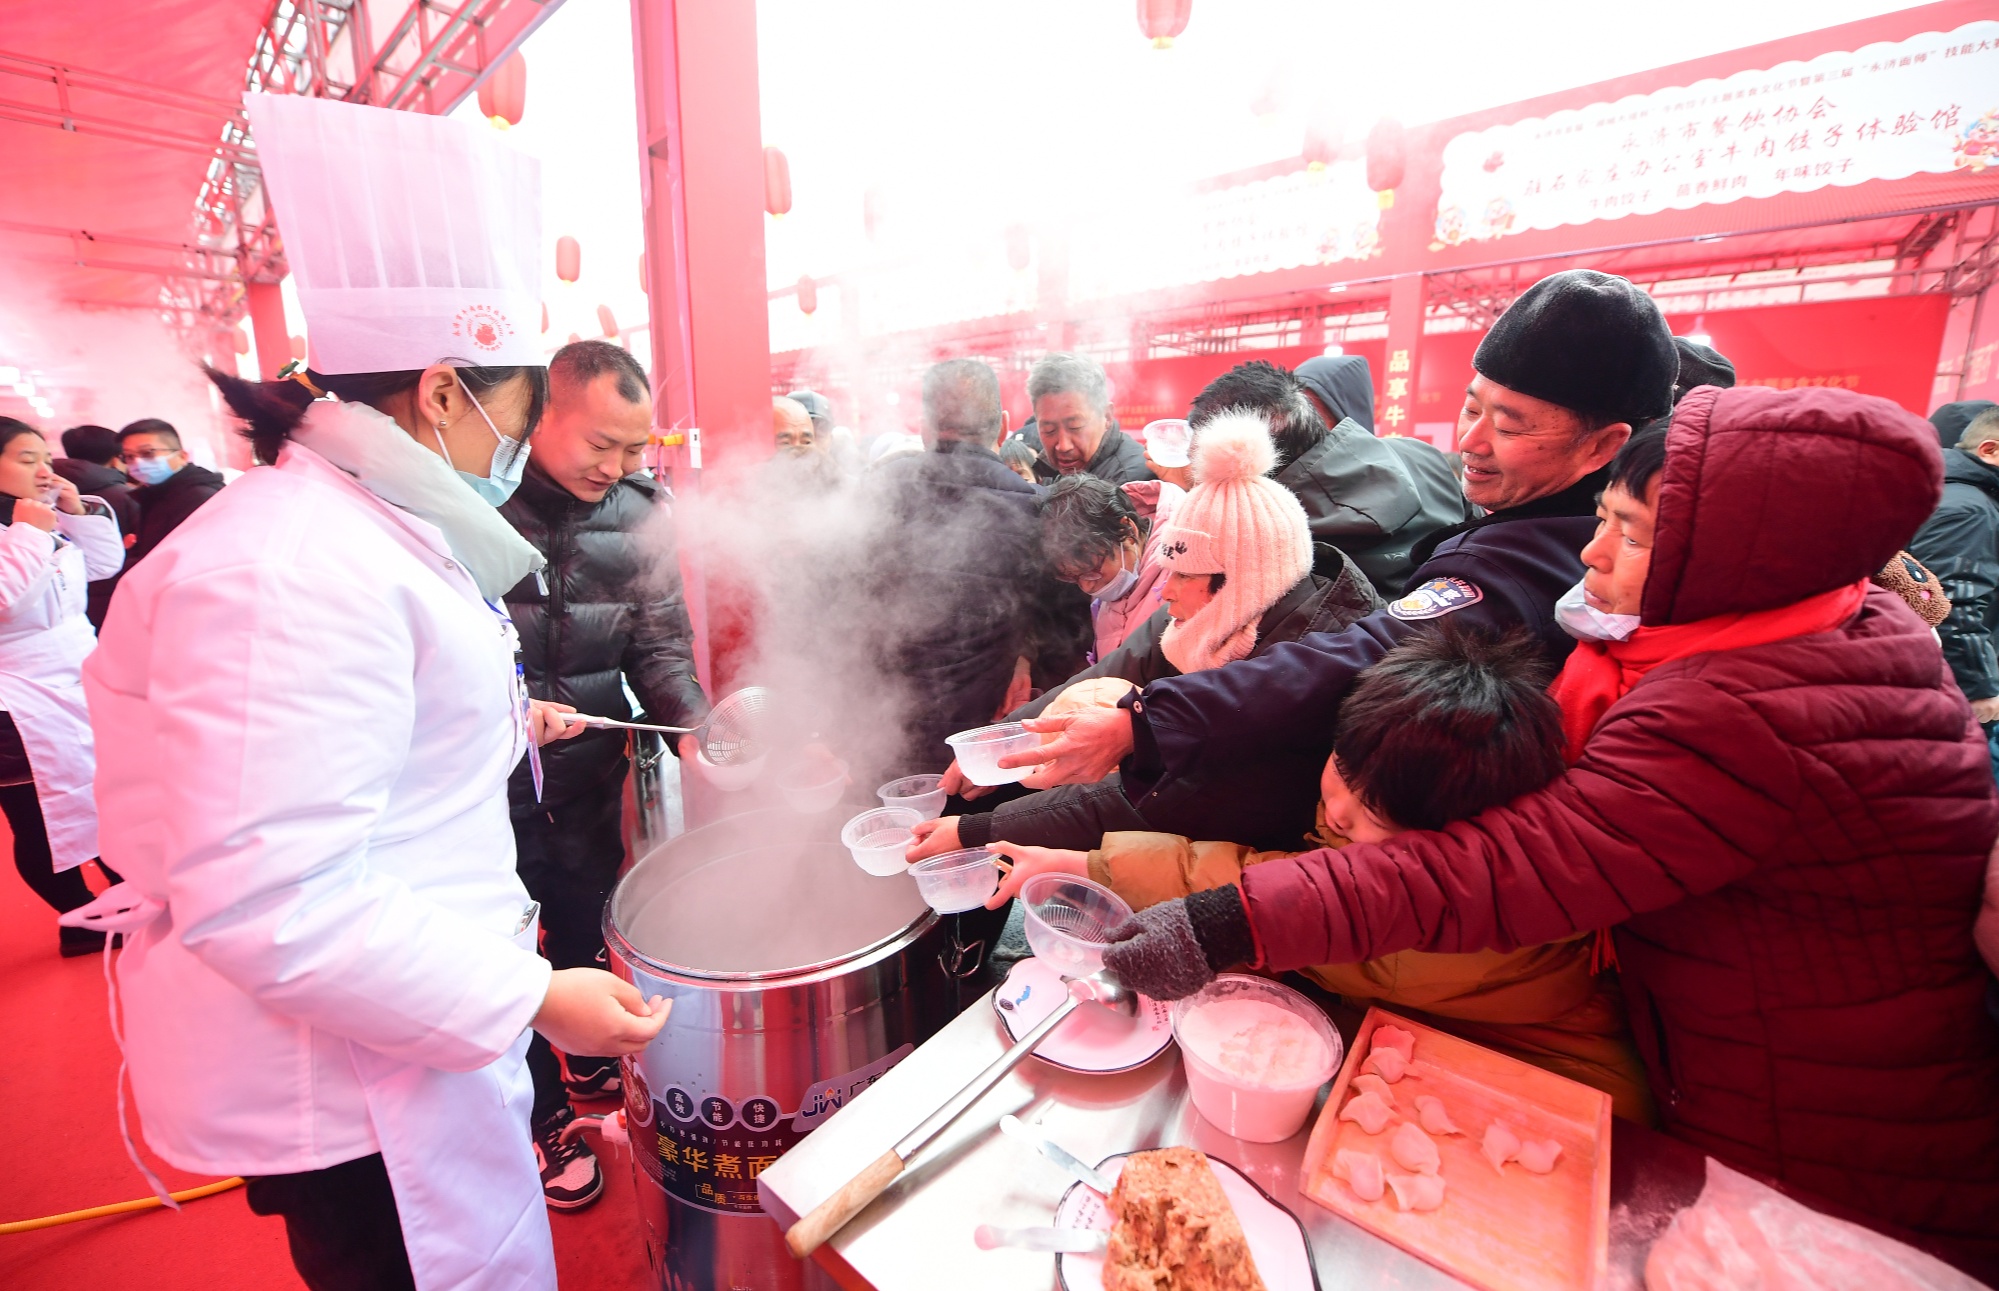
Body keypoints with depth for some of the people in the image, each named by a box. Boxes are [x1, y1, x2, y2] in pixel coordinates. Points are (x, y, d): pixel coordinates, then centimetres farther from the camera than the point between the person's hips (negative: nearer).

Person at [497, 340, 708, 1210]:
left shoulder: (640, 514, -4)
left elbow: (660, 642, -3)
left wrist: (693, 725, -19)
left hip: (590, 765, 3)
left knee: (590, 924, 21)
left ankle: (593, 1064, 49)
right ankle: (539, 1115, 37)